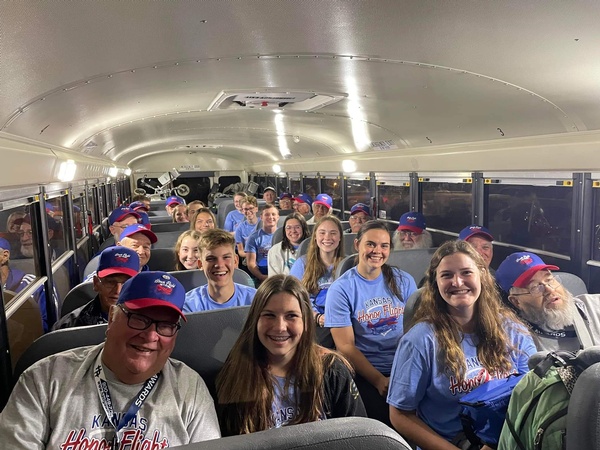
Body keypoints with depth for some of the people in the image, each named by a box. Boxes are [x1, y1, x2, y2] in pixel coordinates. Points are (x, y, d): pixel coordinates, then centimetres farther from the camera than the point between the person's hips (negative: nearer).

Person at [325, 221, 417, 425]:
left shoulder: (403, 281, 5)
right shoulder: (341, 289, -5)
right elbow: (346, 346, -6)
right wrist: (379, 380, -13)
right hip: (364, 373, -3)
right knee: (387, 421, -23)